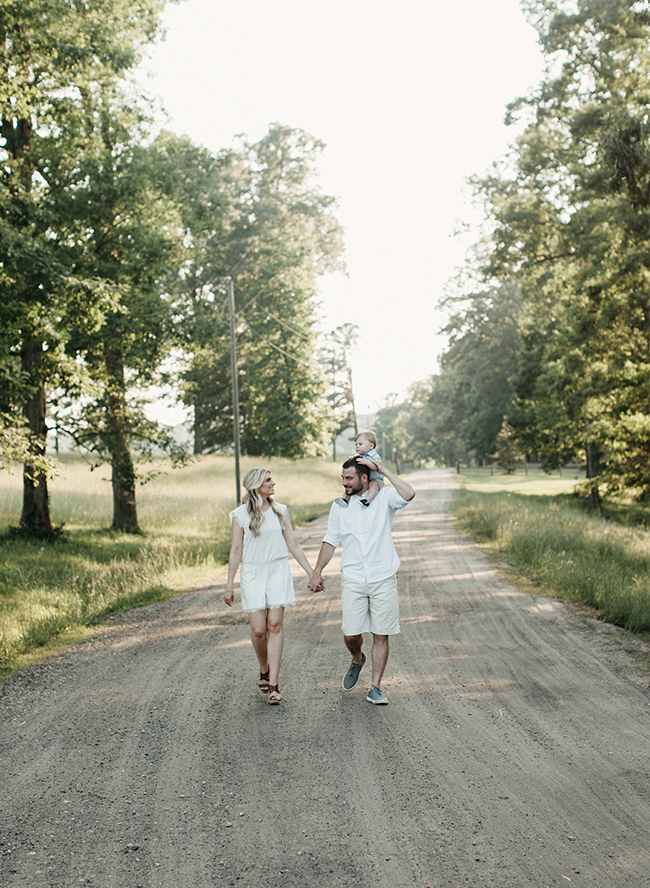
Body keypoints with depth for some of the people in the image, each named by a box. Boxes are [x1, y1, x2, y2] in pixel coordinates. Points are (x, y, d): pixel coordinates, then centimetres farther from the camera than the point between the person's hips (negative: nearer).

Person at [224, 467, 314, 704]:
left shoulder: (280, 511, 8)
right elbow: (236, 551, 2)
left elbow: (293, 545, 10)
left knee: (275, 625, -7)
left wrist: (312, 573, 7)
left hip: (278, 571, 1)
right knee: (258, 629, -5)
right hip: (253, 573, -1)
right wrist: (229, 585, 1)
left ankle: (273, 684, -6)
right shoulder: (240, 515, 1)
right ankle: (264, 670, 24)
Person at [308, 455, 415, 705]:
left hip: (383, 580, -2)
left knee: (381, 635, 2)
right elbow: (330, 541, 12)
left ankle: (375, 688, 11)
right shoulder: (339, 506, 7)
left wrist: (384, 471, -17)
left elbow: (408, 494, -23)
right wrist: (317, 572, 6)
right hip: (352, 580, 2)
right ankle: (357, 660, 33)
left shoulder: (384, 498, -2)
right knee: (351, 634, -1)